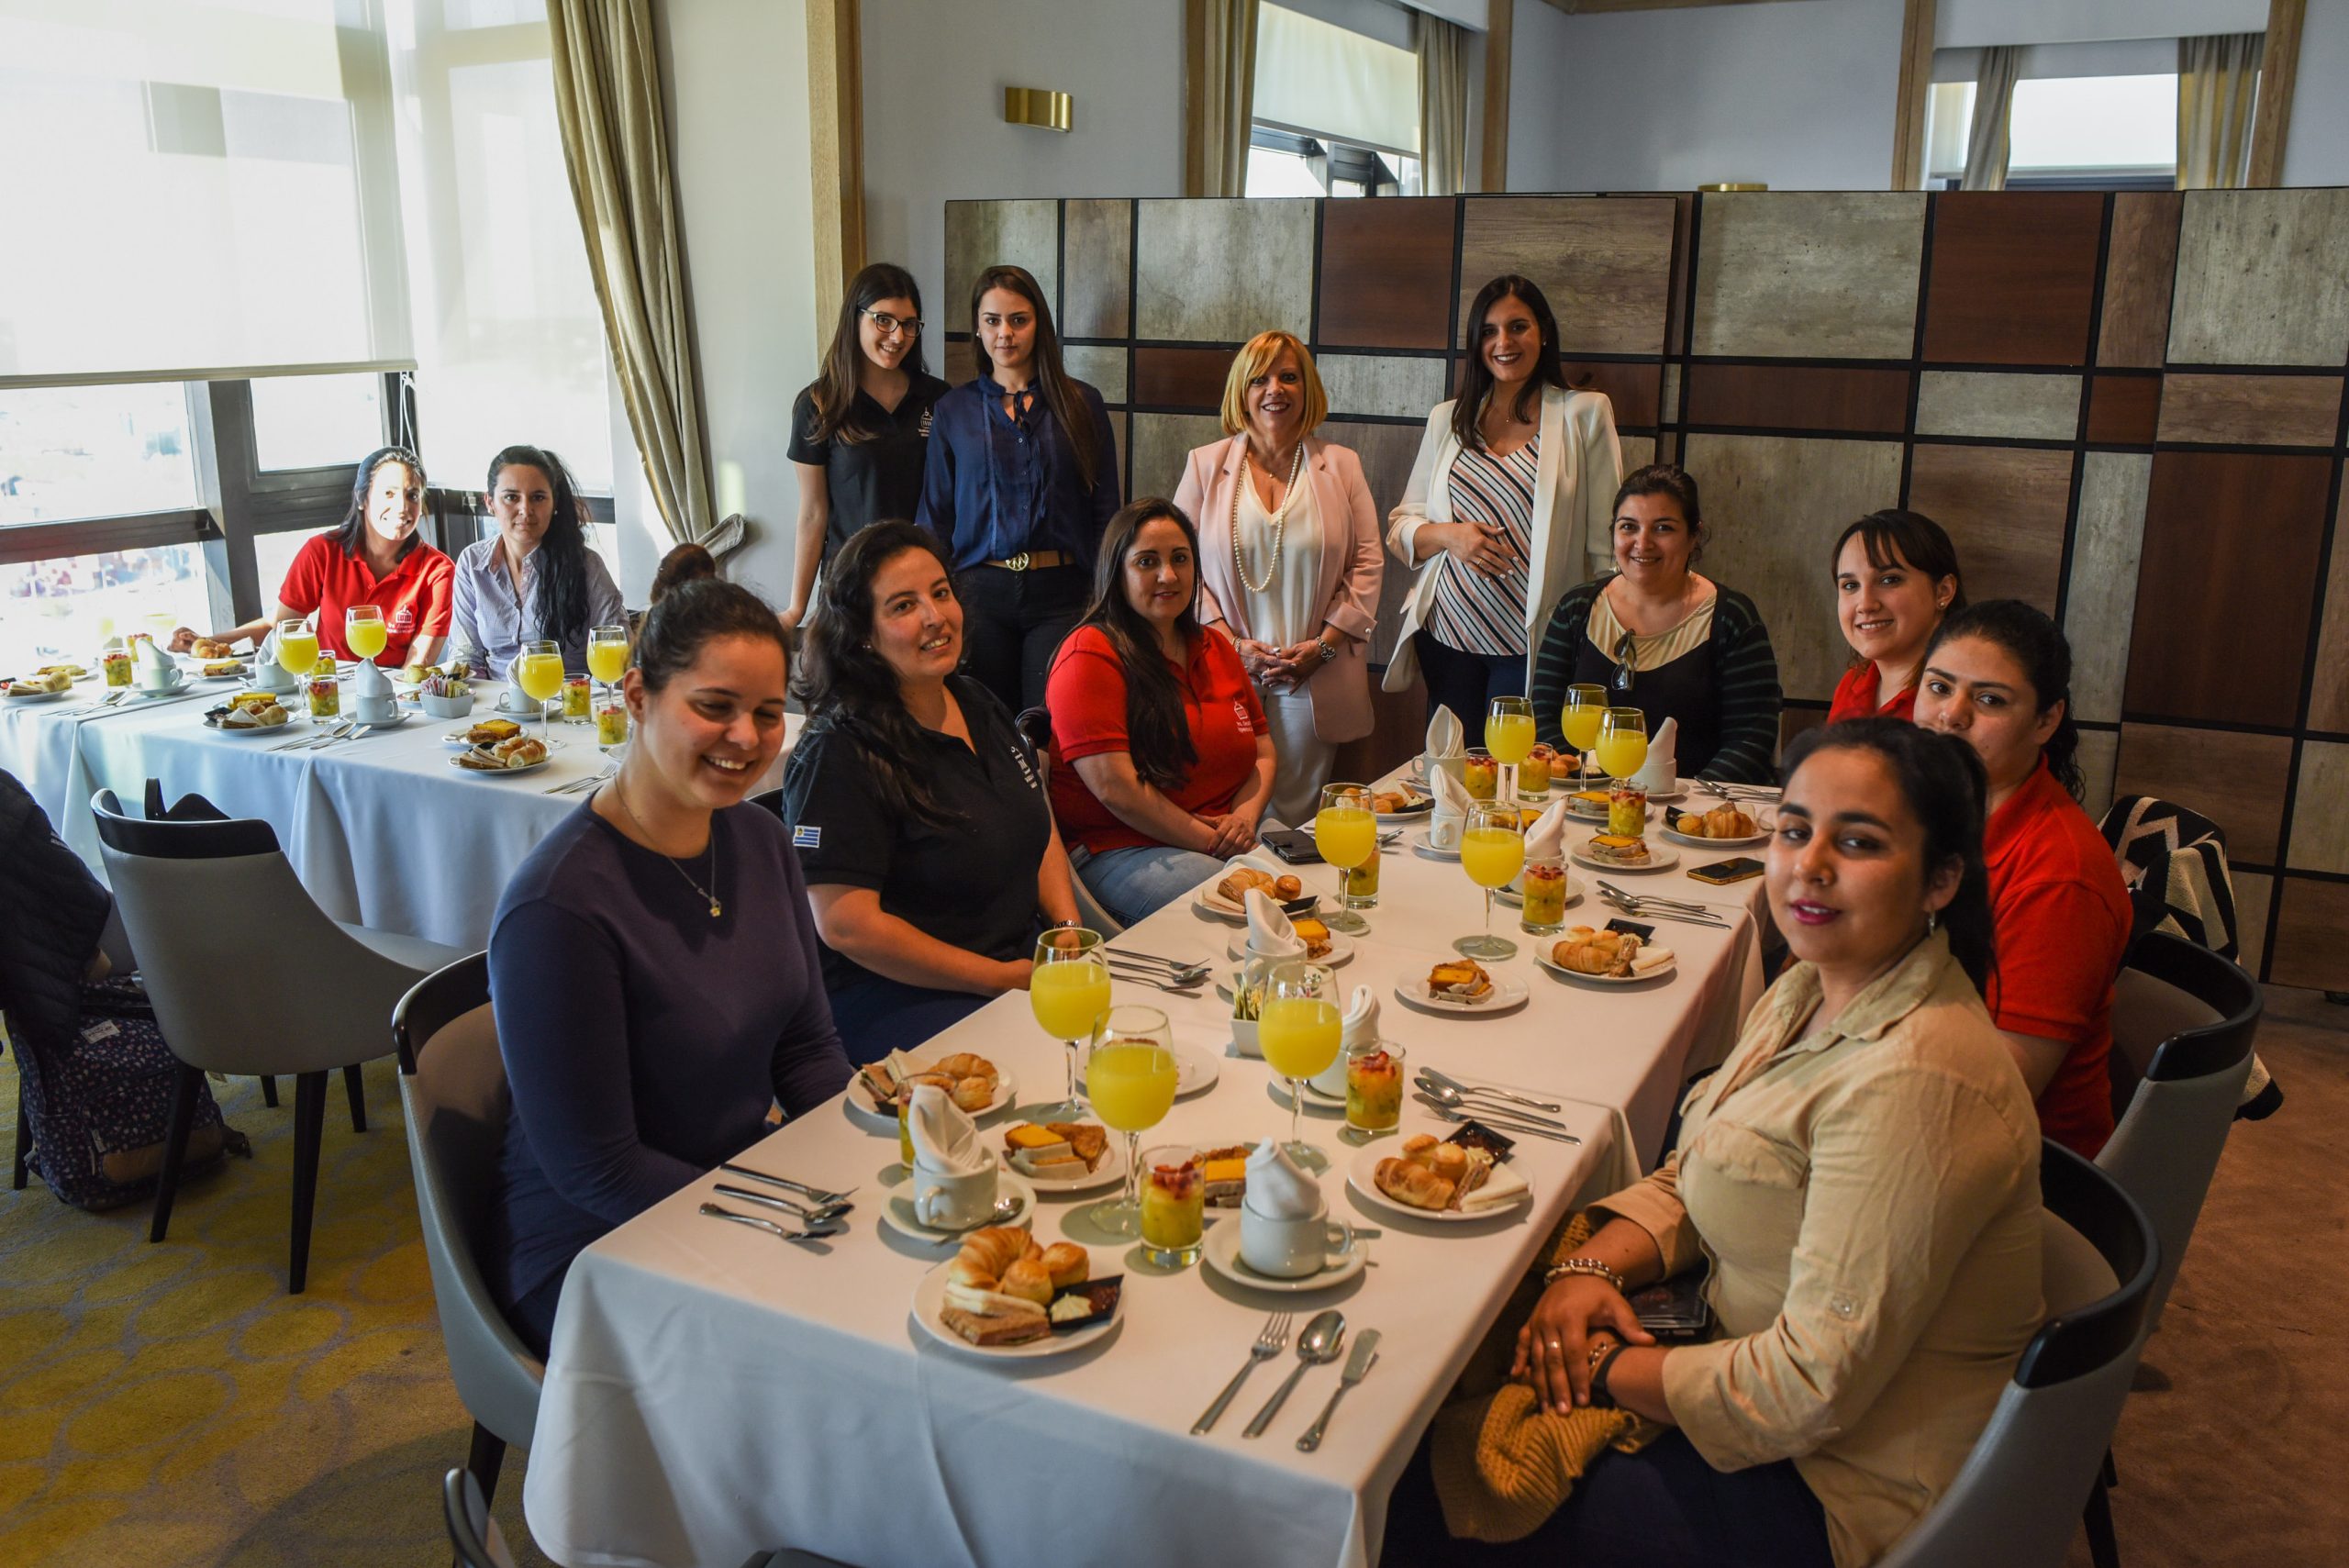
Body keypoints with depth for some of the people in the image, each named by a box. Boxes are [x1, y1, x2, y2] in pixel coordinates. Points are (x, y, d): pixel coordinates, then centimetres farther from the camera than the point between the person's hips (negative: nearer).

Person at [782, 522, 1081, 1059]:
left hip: (1024, 960, 8)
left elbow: (1039, 824, 21)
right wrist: (1004, 979, -16)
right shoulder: (838, 756, -15)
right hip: (895, 995, -8)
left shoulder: (978, 704, 11)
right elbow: (844, 924, -19)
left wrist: (1070, 929, 2)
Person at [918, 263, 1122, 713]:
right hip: (981, 592, 1)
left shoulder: (1081, 403, 5)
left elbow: (1105, 512, 6)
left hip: (1060, 594, -1)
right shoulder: (953, 410, 7)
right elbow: (934, 516, 10)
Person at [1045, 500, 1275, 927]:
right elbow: (1115, 787, -16)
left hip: (1227, 839, 8)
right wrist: (1210, 842, -13)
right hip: (1120, 849, -7)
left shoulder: (1216, 649, 17)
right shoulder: (1091, 655, -8)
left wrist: (1245, 816, -3)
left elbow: (1262, 751, 19)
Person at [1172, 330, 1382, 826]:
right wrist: (1231, 643, -8)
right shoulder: (1205, 465, 9)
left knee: (1296, 817, 1)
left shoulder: (1341, 466, 9)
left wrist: (1322, 645, -6)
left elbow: (1367, 565, 6)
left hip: (1315, 682, 0)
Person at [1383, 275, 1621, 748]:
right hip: (1447, 635, 3)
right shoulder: (1447, 420, 11)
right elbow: (1401, 526, 12)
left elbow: (1606, 538, -1)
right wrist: (1449, 535, -10)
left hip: (1534, 642, -3)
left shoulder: (1584, 414, 1)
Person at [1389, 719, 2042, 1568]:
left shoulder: (1911, 1085, -30)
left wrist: (1607, 1371, -16)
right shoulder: (1809, 993, 1)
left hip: (1842, 1496, -8)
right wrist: (1590, 1267, -9)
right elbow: (1692, 1179, 10)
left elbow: (1810, 1389, -28)